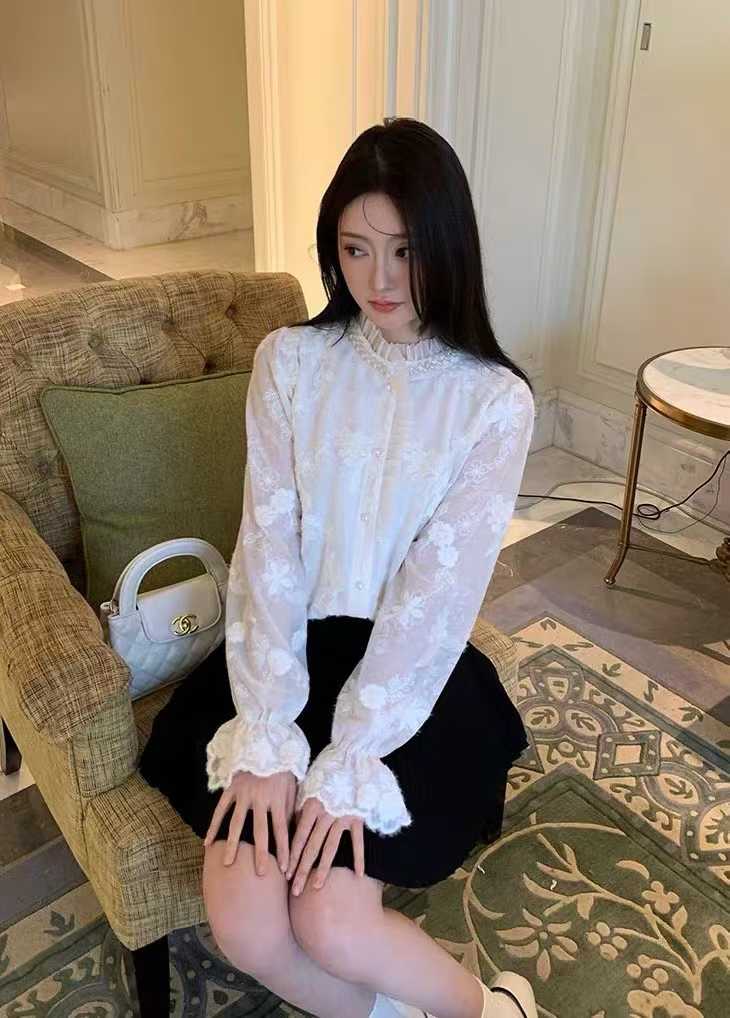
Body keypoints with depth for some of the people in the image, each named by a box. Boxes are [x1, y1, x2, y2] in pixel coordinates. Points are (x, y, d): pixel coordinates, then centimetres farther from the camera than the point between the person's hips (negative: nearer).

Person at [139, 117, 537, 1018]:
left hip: (415, 675, -2)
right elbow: (267, 549, -7)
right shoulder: (289, 361, -1)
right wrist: (267, 738, -16)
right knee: (240, 920, -14)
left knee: (331, 924, -17)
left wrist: (346, 764, -18)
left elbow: (441, 591, -13)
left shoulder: (495, 400, -7)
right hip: (294, 653, 3)